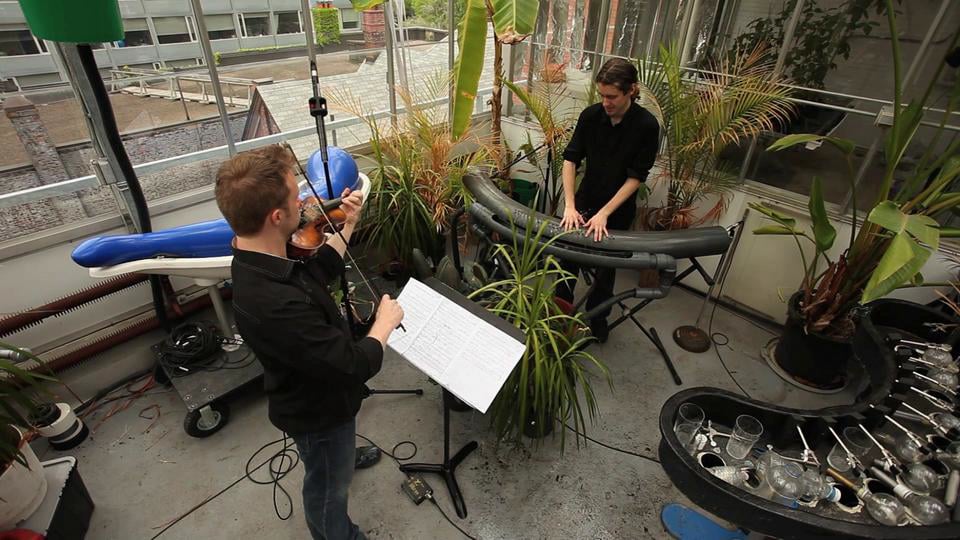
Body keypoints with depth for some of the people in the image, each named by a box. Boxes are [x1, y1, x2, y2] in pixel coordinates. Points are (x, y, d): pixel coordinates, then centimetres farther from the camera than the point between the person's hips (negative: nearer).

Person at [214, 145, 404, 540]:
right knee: (329, 487, 23)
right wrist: (385, 323, -19)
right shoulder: (275, 305, -44)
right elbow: (356, 367, -36)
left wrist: (347, 226, 3)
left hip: (312, 393, 8)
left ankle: (346, 457, 71)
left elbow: (319, 273, 5)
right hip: (318, 409, -8)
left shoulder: (257, 255, -14)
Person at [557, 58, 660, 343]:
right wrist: (569, 205, -20)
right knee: (569, 257, 11)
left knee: (606, 265, 13)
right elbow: (570, 158, -10)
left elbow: (636, 176, -17)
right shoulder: (591, 115, -11)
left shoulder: (647, 125, -18)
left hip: (619, 208, -2)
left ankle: (598, 316, 35)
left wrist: (604, 213, -24)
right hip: (585, 199, 2)